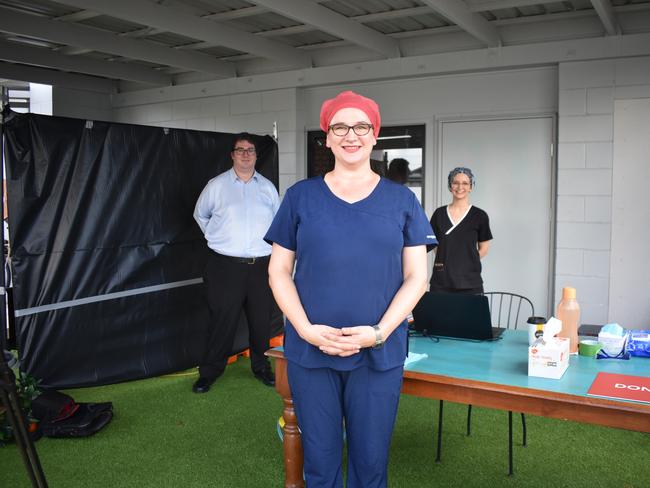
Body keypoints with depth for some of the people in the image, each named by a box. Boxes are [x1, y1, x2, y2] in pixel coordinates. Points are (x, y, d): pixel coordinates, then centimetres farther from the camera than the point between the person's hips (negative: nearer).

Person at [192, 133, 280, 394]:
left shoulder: (267, 187, 10)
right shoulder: (216, 185, 2)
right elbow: (200, 215, 16)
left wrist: (269, 245, 11)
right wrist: (217, 238, 11)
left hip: (261, 265, 3)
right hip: (226, 266, -2)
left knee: (261, 320, 10)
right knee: (222, 320, 1)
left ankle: (261, 367, 28)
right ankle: (210, 371, 16)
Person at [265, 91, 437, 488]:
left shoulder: (401, 200, 4)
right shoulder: (301, 196, 4)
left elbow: (416, 277, 1)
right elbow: (279, 271, 3)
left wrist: (379, 332, -12)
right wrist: (306, 329, -11)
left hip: (379, 354, 0)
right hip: (309, 351, 0)